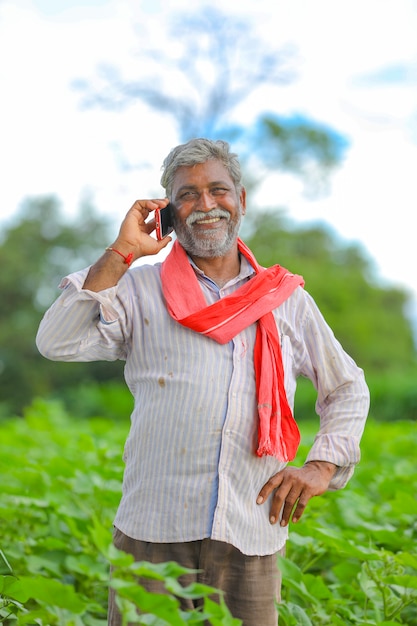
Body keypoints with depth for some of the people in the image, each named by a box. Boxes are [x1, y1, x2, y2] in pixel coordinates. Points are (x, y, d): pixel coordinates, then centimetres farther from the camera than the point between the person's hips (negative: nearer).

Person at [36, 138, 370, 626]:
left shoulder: (287, 299, 14)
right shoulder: (141, 289, 6)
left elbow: (348, 389, 23)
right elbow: (57, 343, -9)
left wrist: (321, 467, 7)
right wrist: (122, 252, -6)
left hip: (251, 537, 2)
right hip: (153, 530, -1)